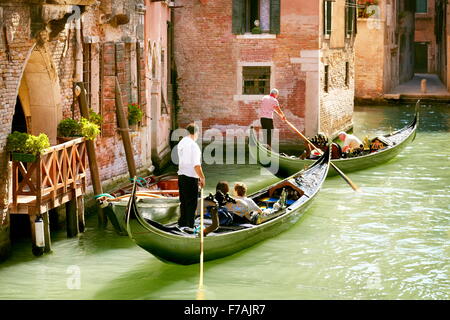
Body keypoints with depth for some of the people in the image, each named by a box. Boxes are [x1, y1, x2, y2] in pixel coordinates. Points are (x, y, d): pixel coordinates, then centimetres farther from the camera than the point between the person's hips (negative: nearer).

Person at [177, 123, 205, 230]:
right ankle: (189, 225, 3)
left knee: (183, 201, 16)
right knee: (191, 202, 1)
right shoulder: (194, 146, -18)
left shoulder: (181, 143, 8)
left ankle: (182, 223, 22)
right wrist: (202, 178, -15)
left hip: (181, 175, 8)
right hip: (191, 177, -8)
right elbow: (196, 165, -23)